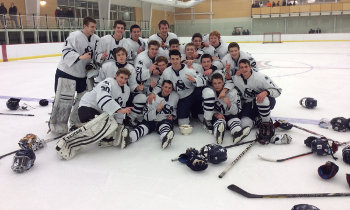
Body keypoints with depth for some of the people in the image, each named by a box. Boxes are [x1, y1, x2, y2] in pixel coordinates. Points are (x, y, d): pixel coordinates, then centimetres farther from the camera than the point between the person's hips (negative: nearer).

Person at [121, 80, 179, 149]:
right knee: (142, 127, -31)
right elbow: (147, 116, -11)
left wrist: (173, 116, 1)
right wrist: (157, 110, -26)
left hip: (166, 120, 0)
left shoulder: (175, 96, 0)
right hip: (151, 120, 0)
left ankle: (166, 138, -71)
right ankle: (129, 138, -59)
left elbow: (175, 109, 21)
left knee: (165, 125, -36)